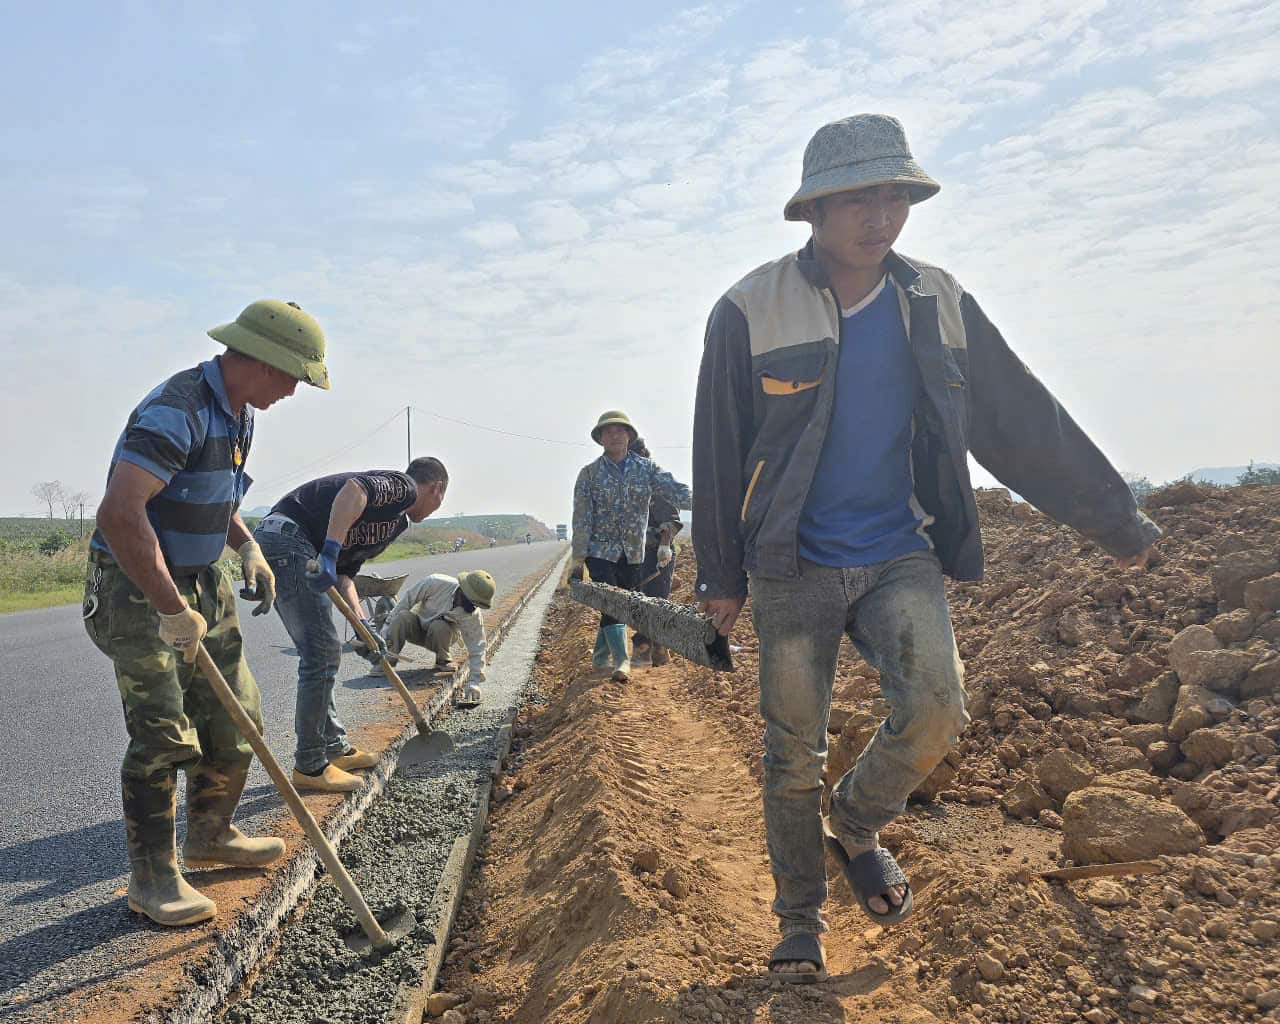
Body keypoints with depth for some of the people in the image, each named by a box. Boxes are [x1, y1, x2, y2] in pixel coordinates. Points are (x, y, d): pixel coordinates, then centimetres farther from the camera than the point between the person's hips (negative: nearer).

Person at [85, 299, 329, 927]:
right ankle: (152, 879, 6)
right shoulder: (177, 410, -24)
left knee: (235, 719, 12)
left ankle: (210, 837, 31)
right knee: (163, 734, -10)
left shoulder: (239, 414, 6)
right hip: (136, 588, -9)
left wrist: (248, 548, 5)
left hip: (201, 582, 9)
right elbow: (120, 512, -34)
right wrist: (173, 611, -32)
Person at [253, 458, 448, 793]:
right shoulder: (403, 485, -1)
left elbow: (345, 573, 23)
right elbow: (355, 489, -23)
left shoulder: (395, 519, 26)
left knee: (322, 653, 17)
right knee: (322, 654, -6)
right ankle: (309, 766, 3)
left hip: (273, 542, 10)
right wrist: (329, 554, -29)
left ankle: (335, 748, 27)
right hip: (289, 541, -10)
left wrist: (363, 624, 14)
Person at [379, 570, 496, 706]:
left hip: (442, 634, 0)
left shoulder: (474, 617, -27)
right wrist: (388, 626, -13)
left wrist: (474, 682, -30)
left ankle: (443, 660, -9)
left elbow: (477, 650, -21)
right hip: (417, 628, 0)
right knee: (403, 616, -33)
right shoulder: (435, 583, -31)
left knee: (439, 627, -36)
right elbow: (407, 599, -17)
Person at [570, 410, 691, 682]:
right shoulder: (589, 473, -3)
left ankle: (600, 656, 26)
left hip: (633, 553, 3)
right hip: (600, 551, -3)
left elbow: (674, 490, -13)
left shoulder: (646, 467, 0)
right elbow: (582, 519, -5)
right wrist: (578, 560, -7)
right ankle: (621, 661, -13)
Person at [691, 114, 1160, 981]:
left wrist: (1118, 521, 11)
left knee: (936, 707, -18)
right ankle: (801, 918, 27)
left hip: (900, 556, 2)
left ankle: (856, 825, 15)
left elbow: (1027, 422, 8)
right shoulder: (752, 311, -7)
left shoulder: (938, 303, 2)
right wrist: (721, 576, 1)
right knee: (794, 755, 3)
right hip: (794, 566, -2)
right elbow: (719, 453, -2)